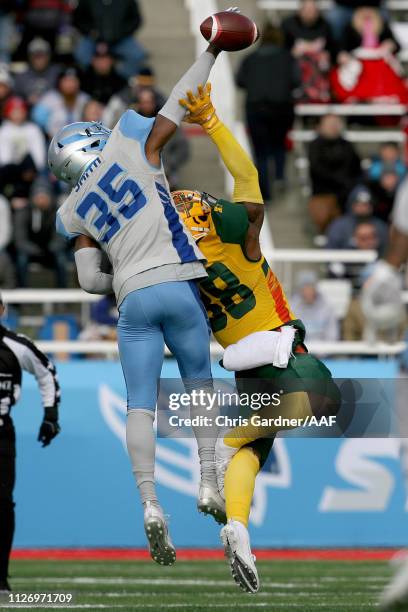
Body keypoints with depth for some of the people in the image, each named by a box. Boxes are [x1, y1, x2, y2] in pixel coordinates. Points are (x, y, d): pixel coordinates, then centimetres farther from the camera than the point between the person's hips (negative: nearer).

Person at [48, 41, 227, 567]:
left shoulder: (75, 214, 14)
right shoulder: (128, 144, 6)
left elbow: (90, 280, 10)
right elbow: (177, 105, 10)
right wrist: (211, 52, 18)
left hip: (132, 299, 1)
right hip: (178, 283, -1)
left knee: (140, 405, 1)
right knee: (199, 383, 17)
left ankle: (150, 505, -16)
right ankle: (209, 484, 8)